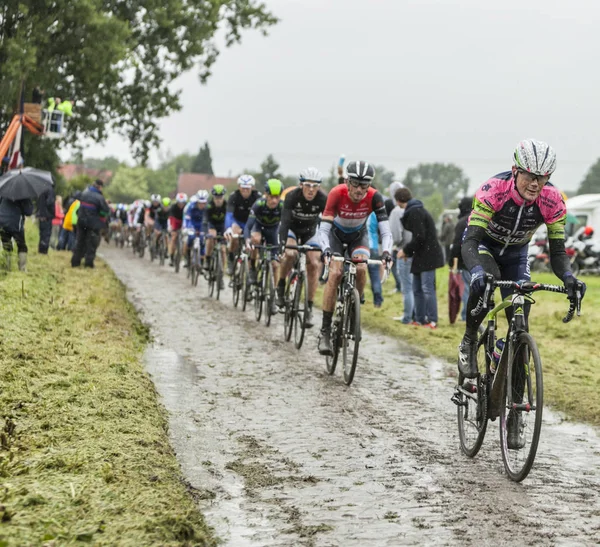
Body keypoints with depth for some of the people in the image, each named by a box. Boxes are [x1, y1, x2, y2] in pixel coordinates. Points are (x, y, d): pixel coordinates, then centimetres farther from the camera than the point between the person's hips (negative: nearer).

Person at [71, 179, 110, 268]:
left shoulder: (85, 193, 1)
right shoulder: (99, 197, -17)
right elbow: (105, 211, -12)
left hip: (81, 221, 6)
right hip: (93, 223, -5)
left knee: (80, 241, 14)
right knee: (91, 243, 3)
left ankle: (75, 261, 15)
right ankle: (88, 262, 2)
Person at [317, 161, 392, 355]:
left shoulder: (374, 197, -29)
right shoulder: (337, 193, -33)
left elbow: (385, 230, -31)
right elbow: (323, 228, -36)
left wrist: (386, 251, -49)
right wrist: (326, 249, -54)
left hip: (358, 235, 2)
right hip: (336, 234, -2)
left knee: (361, 269, -25)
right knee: (335, 273, -22)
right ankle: (325, 331, -19)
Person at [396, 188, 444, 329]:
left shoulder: (414, 212, -15)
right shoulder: (416, 210, 17)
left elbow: (419, 237, -21)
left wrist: (406, 250, -9)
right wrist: (407, 251, 12)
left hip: (428, 255, -11)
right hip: (421, 256, 11)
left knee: (427, 288, -10)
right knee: (417, 289, 13)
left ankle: (432, 321, -10)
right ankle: (419, 319, 17)